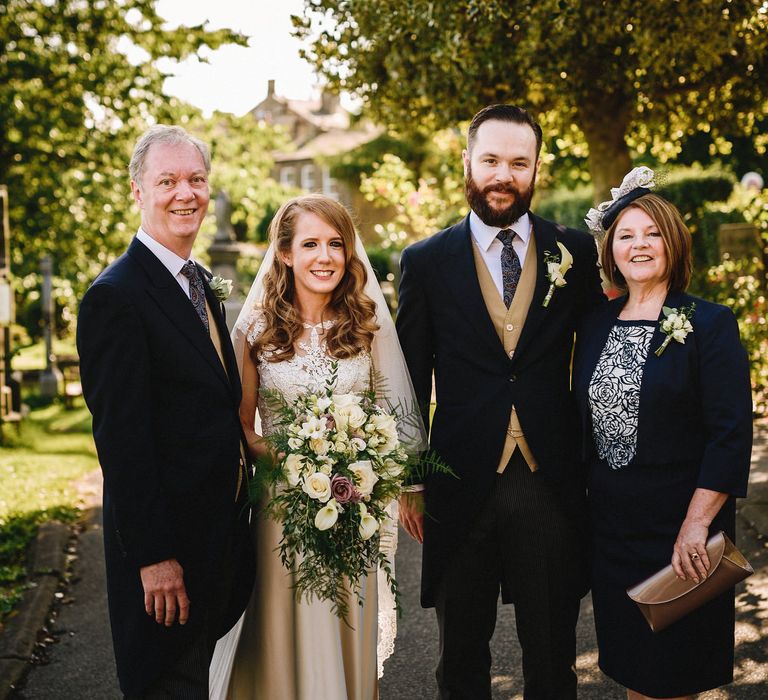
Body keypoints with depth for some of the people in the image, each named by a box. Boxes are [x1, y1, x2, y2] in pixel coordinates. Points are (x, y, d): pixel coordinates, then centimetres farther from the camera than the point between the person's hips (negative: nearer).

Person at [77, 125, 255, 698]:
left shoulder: (200, 283, 11)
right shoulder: (116, 296, -17)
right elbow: (121, 440, -21)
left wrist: (238, 513, 14)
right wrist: (153, 557, -21)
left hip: (219, 531, 9)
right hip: (167, 544, -9)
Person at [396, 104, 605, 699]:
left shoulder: (577, 254, 2)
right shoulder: (427, 261, 1)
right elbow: (410, 381, 4)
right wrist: (409, 482, 5)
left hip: (553, 488, 1)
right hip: (461, 492, 0)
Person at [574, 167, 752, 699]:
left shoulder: (709, 325, -9)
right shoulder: (597, 325, 7)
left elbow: (731, 434, -14)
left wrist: (696, 525, -20)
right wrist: (581, 504, 9)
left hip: (680, 528, -5)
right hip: (610, 524, 5)